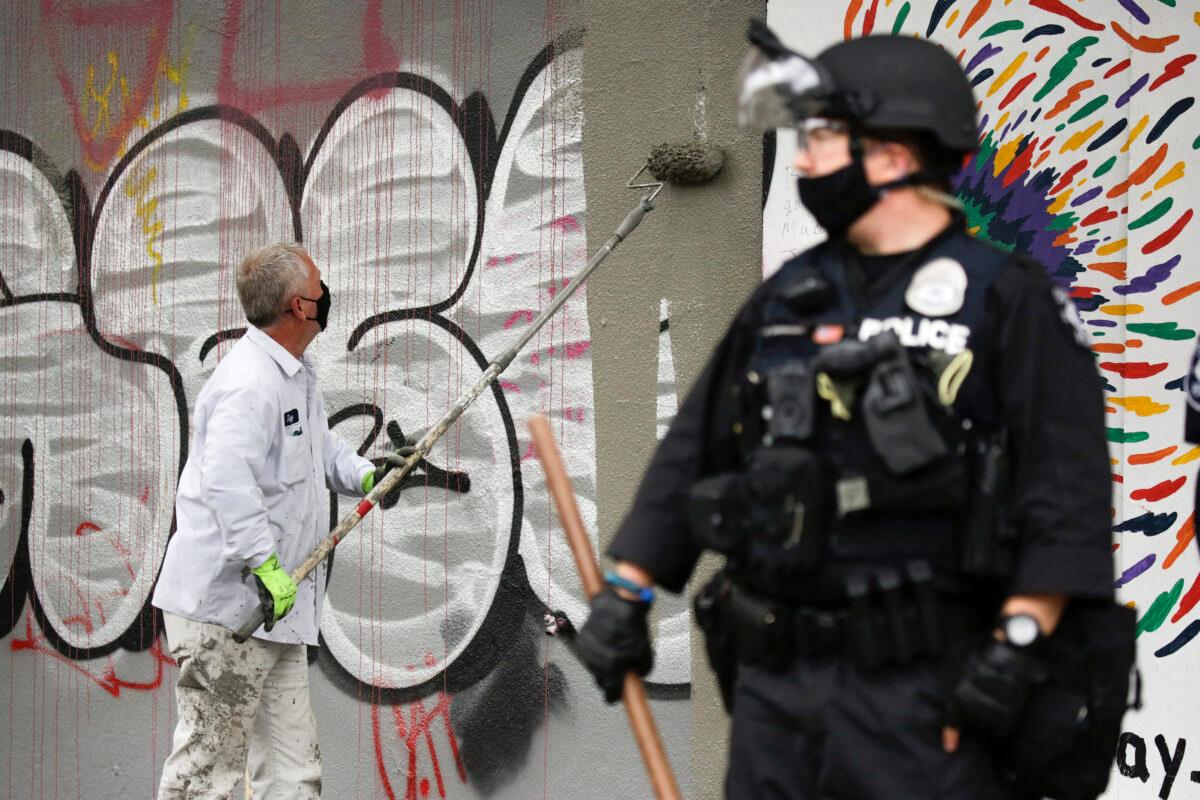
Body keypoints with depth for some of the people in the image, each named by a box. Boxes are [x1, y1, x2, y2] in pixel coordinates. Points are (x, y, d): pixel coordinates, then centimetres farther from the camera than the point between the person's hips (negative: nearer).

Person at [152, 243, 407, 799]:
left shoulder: (297, 374, 15)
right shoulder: (249, 384, -20)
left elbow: (319, 446, 31)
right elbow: (225, 481, -32)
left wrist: (364, 475, 12)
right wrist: (267, 566, -35)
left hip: (274, 608, 11)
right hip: (224, 609, -11)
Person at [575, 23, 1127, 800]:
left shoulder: (1007, 299, -4)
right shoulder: (787, 298, 14)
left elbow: (1068, 487, -9)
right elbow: (694, 451, 17)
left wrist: (1019, 643, -16)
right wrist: (626, 592, 13)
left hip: (924, 686, -6)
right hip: (774, 679, 6)